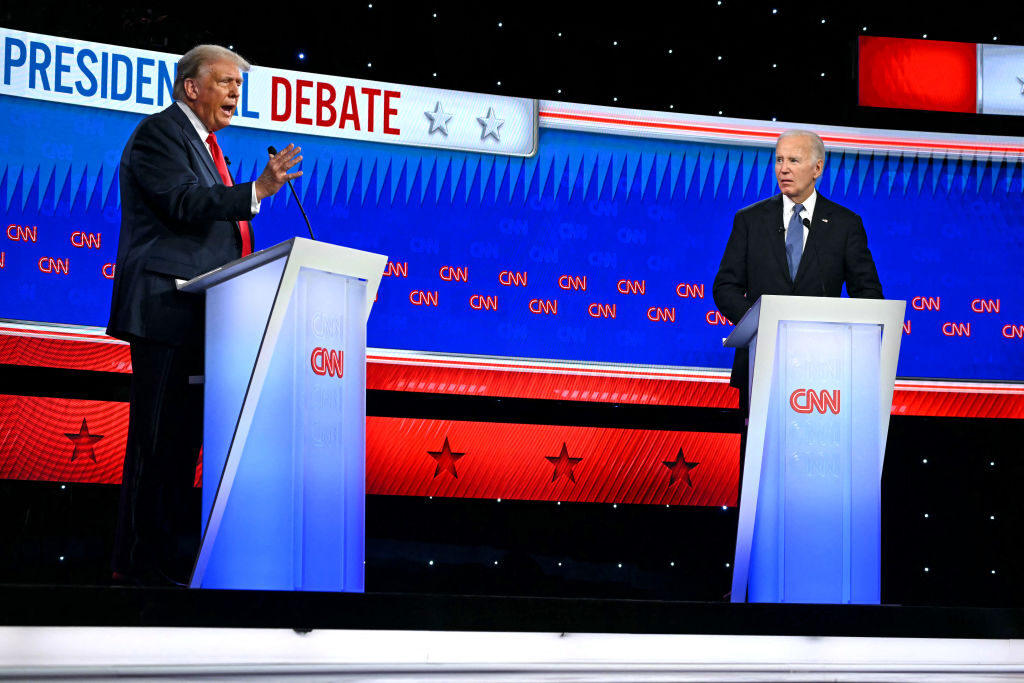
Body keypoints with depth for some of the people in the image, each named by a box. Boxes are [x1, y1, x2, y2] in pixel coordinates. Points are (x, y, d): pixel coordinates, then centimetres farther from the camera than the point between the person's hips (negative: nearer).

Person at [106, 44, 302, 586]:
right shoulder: (158, 134, -5)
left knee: (184, 439, 9)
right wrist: (257, 190, -27)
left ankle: (173, 560, 12)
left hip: (201, 315, 10)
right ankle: (141, 565, -8)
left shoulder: (203, 144, 24)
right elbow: (187, 204, -19)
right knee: (158, 438, -10)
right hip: (167, 307, -10)